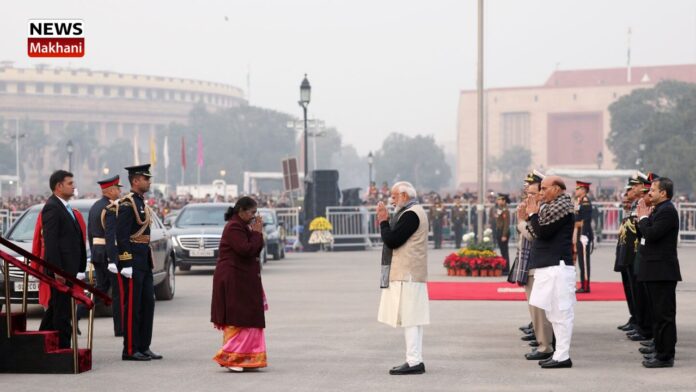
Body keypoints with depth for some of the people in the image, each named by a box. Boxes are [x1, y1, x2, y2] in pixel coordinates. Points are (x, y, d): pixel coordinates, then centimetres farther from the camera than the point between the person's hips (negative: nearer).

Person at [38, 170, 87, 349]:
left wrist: (79, 267, 16)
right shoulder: (52, 207, -12)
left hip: (69, 267, 10)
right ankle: (63, 348, -3)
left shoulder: (65, 207, 18)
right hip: (61, 267, -10)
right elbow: (50, 242, -18)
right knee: (62, 309, -6)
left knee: (55, 307, 16)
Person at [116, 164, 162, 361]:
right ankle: (130, 350, 0)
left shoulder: (142, 203, 17)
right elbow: (121, 236, -18)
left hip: (144, 263, 10)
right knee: (132, 306, -5)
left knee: (148, 303, 11)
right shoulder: (127, 204, -13)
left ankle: (143, 347, 16)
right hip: (133, 262, -10)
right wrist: (126, 264, -21)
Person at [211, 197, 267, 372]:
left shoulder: (242, 227, 16)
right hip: (233, 280, -10)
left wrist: (256, 233, 3)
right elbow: (247, 250, -24)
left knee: (245, 319, 11)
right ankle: (229, 358, -6)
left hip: (243, 281, 10)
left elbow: (255, 250, 15)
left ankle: (243, 358, 15)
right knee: (238, 320, -8)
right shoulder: (234, 228, -16)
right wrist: (257, 233, -13)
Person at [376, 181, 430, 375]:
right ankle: (415, 361, 14)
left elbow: (392, 241, -20)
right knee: (412, 320, 11)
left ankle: (414, 362, -11)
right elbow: (395, 238, 18)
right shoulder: (414, 212, 18)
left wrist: (383, 221, -7)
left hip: (407, 275, -11)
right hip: (411, 273, 11)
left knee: (409, 319, -10)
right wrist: (385, 222, 7)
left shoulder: (411, 214, -15)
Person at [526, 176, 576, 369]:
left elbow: (542, 232, -18)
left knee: (560, 312, -8)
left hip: (557, 267, -10)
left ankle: (563, 356, -6)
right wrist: (532, 216, 7)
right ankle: (560, 353, 18)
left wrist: (532, 214, -5)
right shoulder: (551, 207, 18)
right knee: (555, 312, 13)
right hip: (549, 266, 10)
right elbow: (539, 233, 18)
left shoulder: (561, 207, -12)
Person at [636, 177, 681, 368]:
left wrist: (643, 218, -10)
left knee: (664, 314, -7)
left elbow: (651, 234, -24)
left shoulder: (667, 211, -15)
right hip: (656, 271, 10)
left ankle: (666, 356, -4)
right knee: (658, 314, 15)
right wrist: (643, 218, 5)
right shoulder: (659, 210, 16)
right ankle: (661, 350, 22)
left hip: (662, 272, -10)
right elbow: (646, 234, 16)